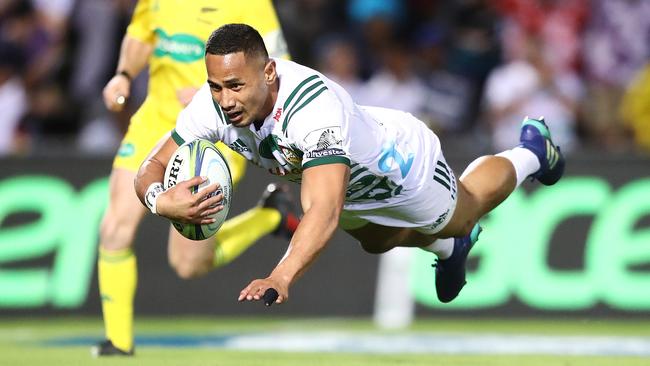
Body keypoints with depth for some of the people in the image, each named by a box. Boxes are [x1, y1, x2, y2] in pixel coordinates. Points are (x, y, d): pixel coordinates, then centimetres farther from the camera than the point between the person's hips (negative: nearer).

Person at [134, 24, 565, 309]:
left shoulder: (314, 104, -51)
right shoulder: (215, 104, -34)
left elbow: (325, 211, -60)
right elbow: (154, 166, -28)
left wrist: (280, 278, -74)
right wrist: (162, 200, -52)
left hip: (401, 164, -5)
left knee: (462, 213, 29)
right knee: (376, 242, 35)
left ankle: (531, 149, 57)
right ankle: (451, 248, 67)